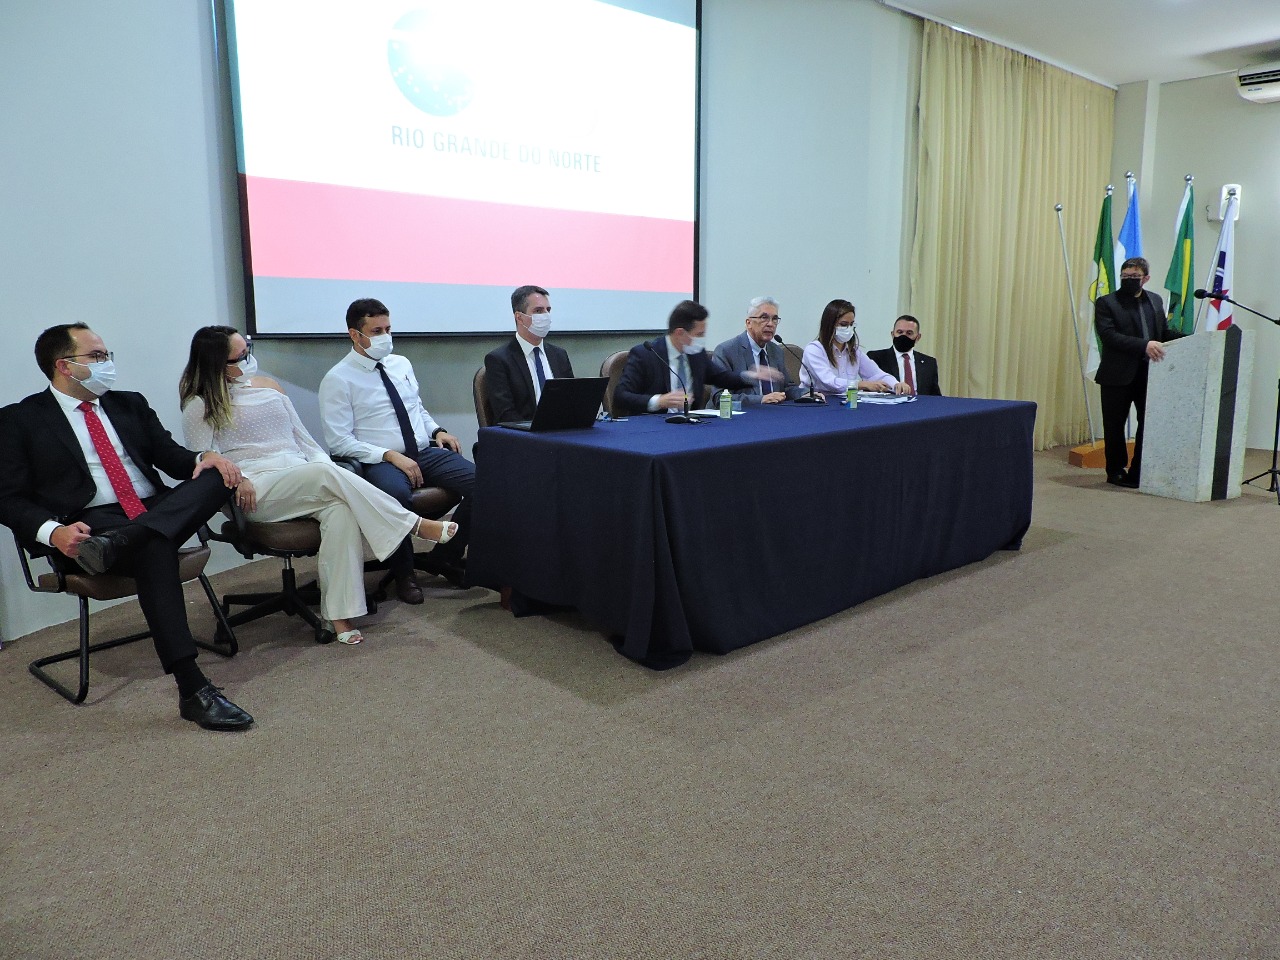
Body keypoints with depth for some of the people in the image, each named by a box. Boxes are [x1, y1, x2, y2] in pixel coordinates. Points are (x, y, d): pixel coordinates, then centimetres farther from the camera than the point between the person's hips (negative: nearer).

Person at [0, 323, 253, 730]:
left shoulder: (131, 404, 23)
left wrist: (204, 458, -9)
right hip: (90, 525, -5)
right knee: (153, 549, -38)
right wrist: (53, 532, -20)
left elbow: (171, 456, 17)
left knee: (216, 475, -22)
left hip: (157, 512, 5)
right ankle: (193, 689, -42)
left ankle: (116, 545, -39)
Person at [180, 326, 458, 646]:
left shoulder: (269, 386, 21)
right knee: (325, 473, -33)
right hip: (254, 494, -4)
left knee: (340, 508, -31)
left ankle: (341, 615, -34)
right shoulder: (200, 406, 7)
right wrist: (236, 479, -20)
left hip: (305, 483, 4)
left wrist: (326, 468, 2)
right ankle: (415, 525, -26)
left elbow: (303, 438, 20)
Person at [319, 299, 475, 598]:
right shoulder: (337, 379, -2)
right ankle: (404, 572, -13)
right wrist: (390, 455, -20)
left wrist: (437, 431, 5)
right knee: (396, 493, -41)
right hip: (381, 462, -5)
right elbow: (339, 441, -9)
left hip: (426, 452, 6)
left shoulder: (401, 364, 16)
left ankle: (445, 558, 1)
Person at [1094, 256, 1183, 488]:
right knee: (1115, 425, 5)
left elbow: (1165, 332, 17)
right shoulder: (1106, 303, -3)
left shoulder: (1156, 301, 13)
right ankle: (1116, 471, 19)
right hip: (1118, 375, -4)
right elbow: (1109, 336, -16)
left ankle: (1140, 473, 13)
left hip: (1149, 373, 4)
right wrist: (1144, 345, -26)